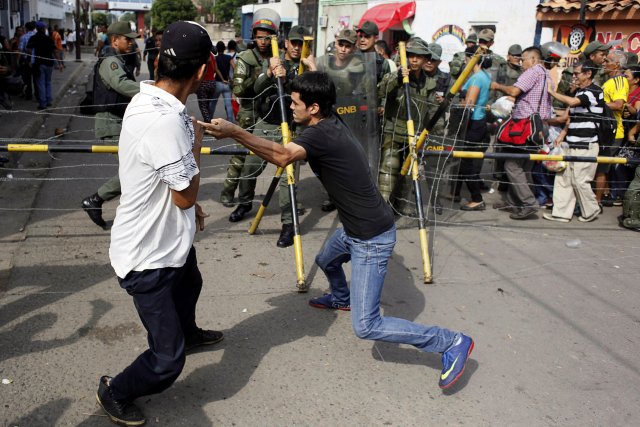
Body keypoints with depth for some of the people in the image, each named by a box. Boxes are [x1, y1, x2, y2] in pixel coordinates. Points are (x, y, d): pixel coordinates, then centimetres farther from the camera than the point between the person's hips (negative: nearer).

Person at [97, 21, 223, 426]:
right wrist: (196, 142, -13)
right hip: (148, 256, -10)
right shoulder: (165, 121, -35)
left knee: (190, 284, 38)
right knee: (168, 359, 1)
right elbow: (186, 194, -24)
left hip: (169, 237, 10)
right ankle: (116, 393, 29)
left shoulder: (150, 101, -2)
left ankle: (189, 332, 68)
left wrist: (191, 207, 21)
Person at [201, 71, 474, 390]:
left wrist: (234, 132, -45)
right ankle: (341, 298, 68)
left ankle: (452, 342, 2)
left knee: (366, 326, -8)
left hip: (372, 239, -10)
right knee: (326, 261, 36)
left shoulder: (322, 134, -24)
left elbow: (283, 156, -41)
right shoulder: (332, 125, 4)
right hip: (355, 229, 10)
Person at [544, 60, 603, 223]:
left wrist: (551, 91, -15)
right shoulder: (579, 92, 18)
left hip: (585, 145, -9)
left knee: (580, 180, -4)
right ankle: (561, 213, 9)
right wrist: (562, 135, 10)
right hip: (572, 144, 9)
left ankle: (591, 211, 15)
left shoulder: (594, 91, -11)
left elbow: (572, 102, -27)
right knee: (563, 177, 5)